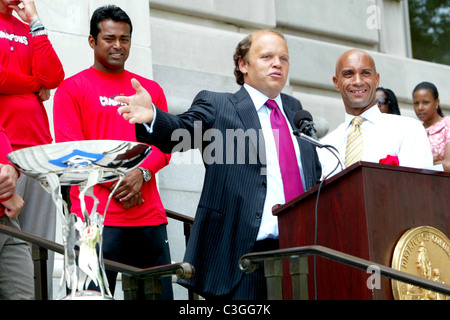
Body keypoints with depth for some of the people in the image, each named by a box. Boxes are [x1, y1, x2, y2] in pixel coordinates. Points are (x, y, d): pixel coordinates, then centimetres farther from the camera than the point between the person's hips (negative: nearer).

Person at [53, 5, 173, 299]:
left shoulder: (150, 90, 19)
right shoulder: (72, 88, 6)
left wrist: (141, 174, -8)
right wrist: (114, 182, -12)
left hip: (150, 216, 4)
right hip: (98, 216, -4)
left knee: (160, 293, 2)